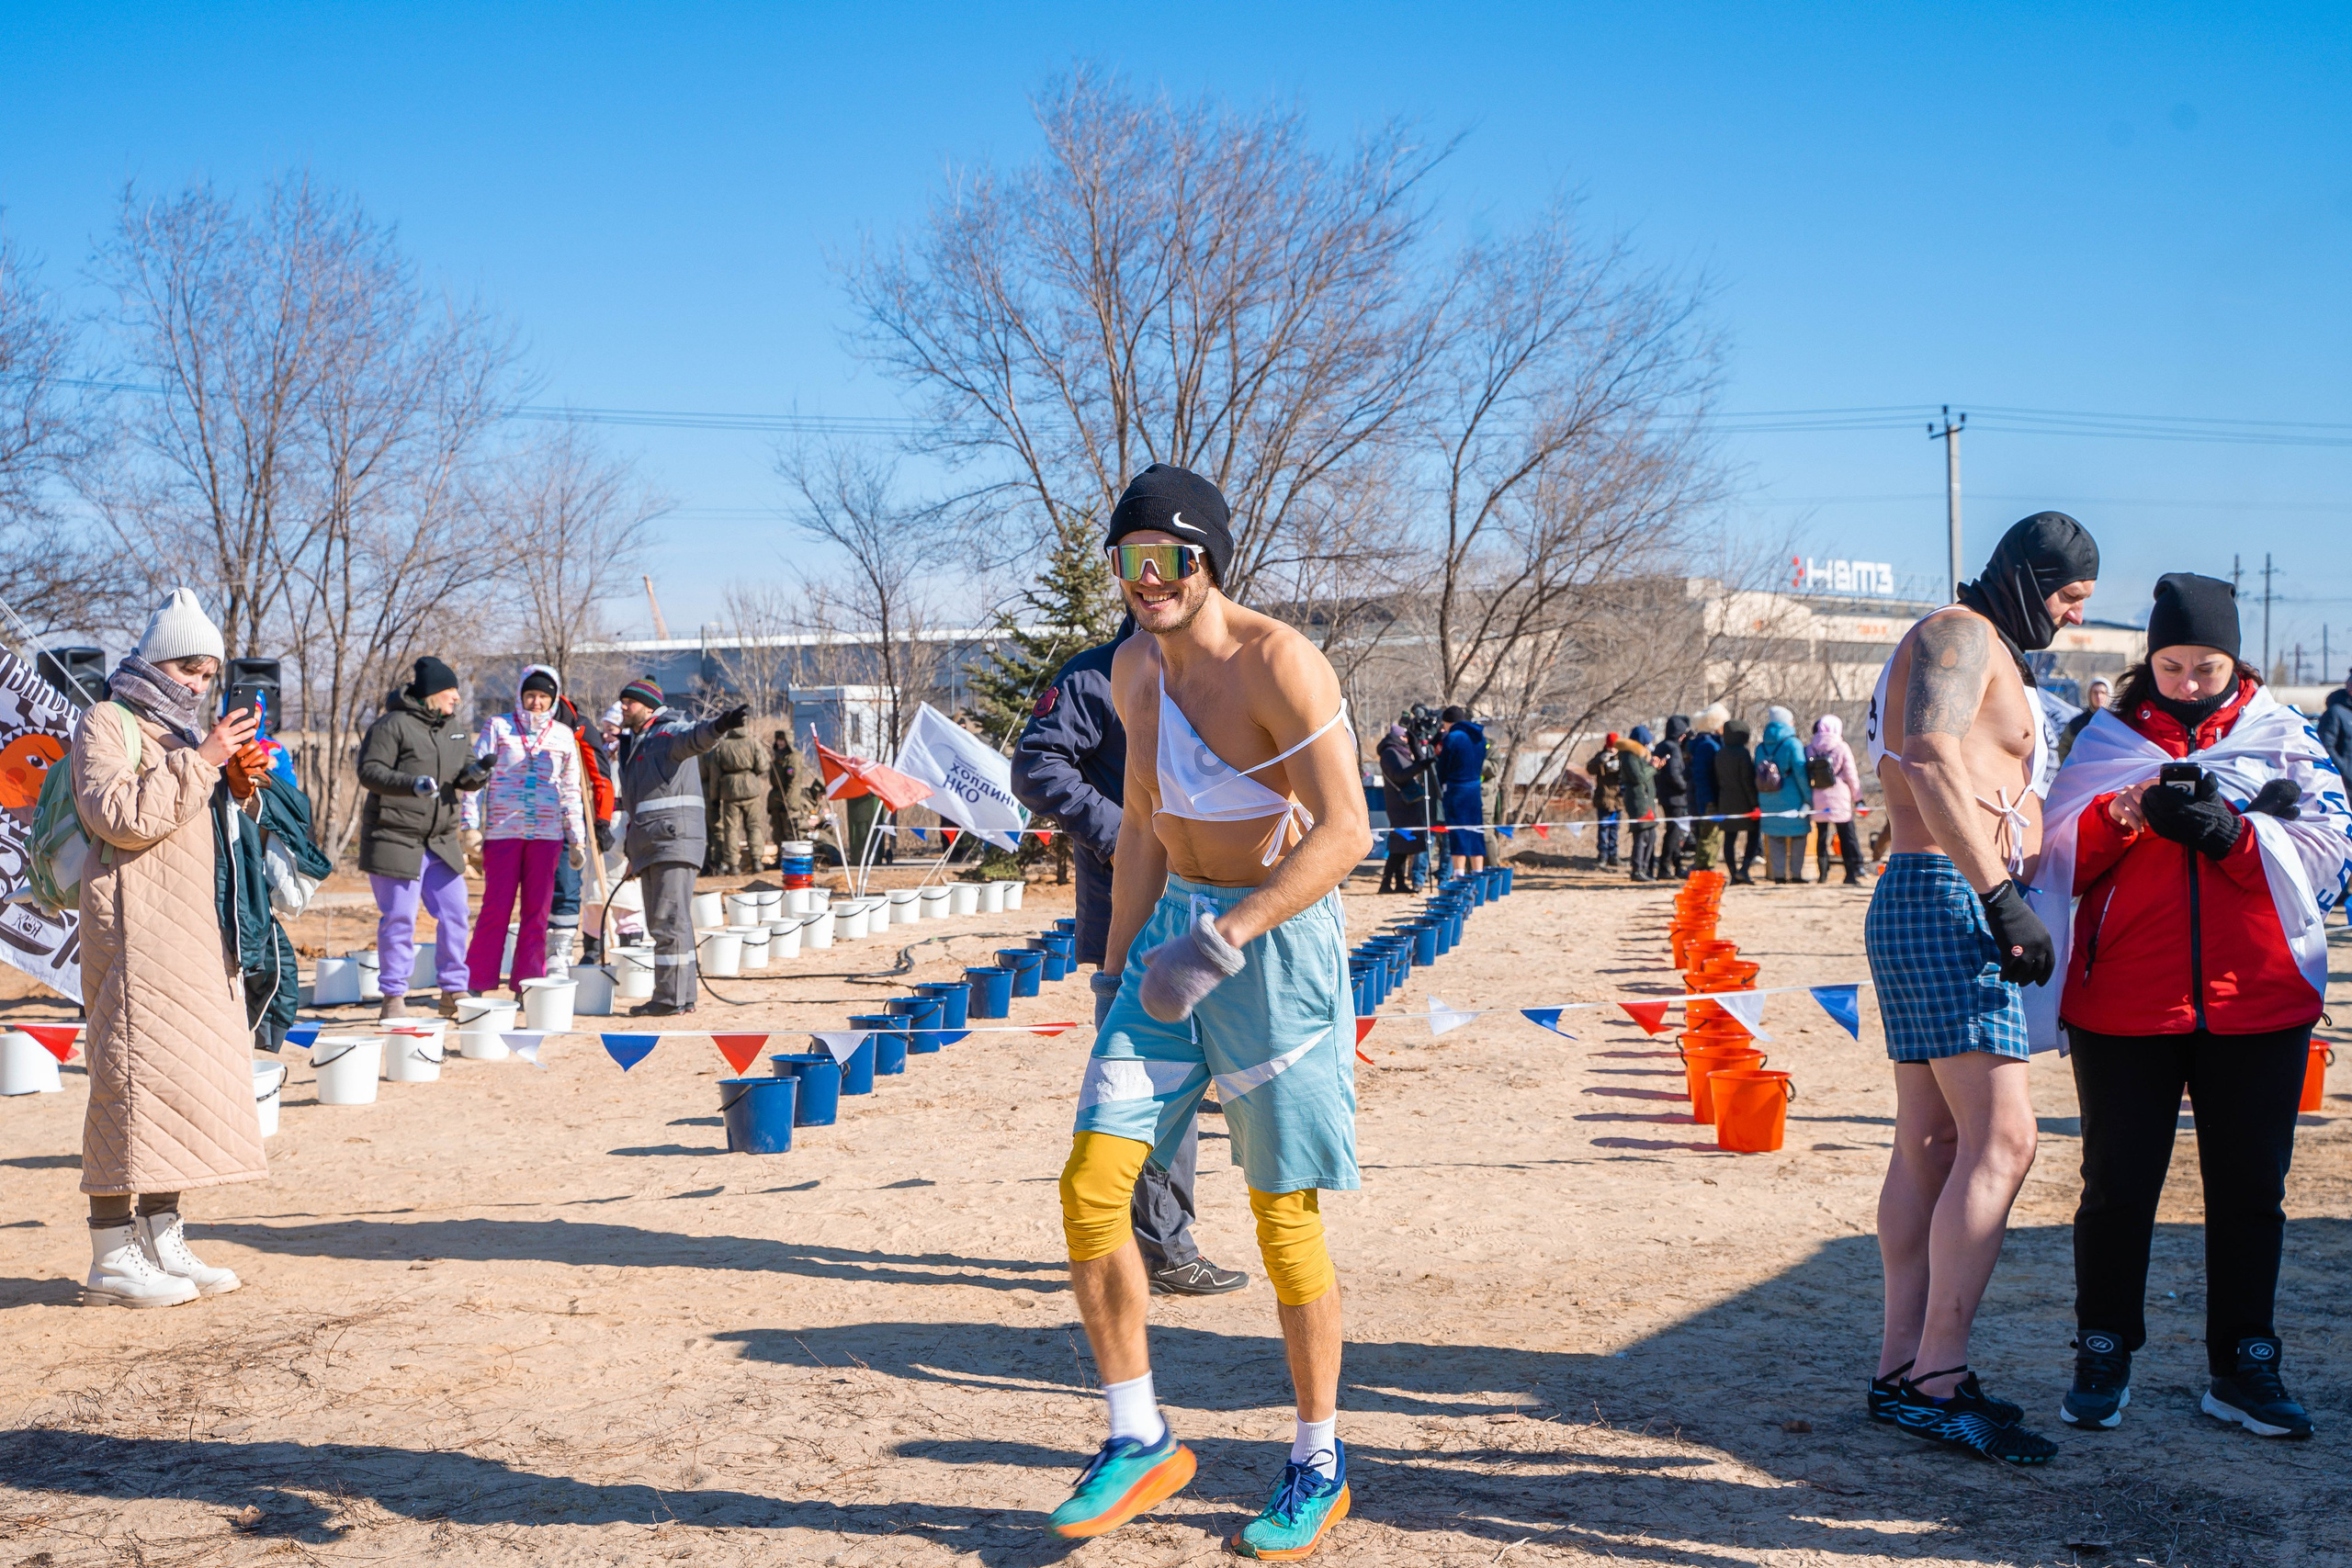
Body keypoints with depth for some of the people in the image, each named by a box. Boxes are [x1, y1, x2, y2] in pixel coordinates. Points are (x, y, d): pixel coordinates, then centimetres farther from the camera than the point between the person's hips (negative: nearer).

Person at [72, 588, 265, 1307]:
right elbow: (121, 815, -18)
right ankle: (111, 1254, -6)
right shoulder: (106, 723, -3)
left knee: (186, 1070, 8)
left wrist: (238, 786, 7)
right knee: (132, 1073, -10)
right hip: (137, 928, -9)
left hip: (197, 929, 9)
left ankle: (162, 1240, 13)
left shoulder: (186, 730, 22)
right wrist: (200, 761, -17)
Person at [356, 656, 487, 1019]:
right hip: (395, 840, -7)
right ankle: (394, 998, 6)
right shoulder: (391, 725, -8)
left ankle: (454, 993, 15)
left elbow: (464, 779, 18)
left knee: (454, 915, 4)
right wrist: (412, 784, -30)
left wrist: (474, 775, -7)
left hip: (442, 843, 7)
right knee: (399, 919, -3)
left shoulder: (452, 729, 15)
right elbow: (369, 772, -15)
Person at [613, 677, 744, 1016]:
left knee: (670, 918, -12)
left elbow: (693, 737, -30)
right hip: (649, 842, 10)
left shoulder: (669, 732, -6)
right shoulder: (632, 744, 23)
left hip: (674, 838, -10)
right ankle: (683, 997, 15)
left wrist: (719, 725, -53)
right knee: (658, 922, 10)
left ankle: (672, 998, -10)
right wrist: (632, 849, 25)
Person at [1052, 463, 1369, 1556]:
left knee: (1283, 1221, 2)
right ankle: (1139, 1443, 13)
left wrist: (1222, 942, -31)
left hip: (1279, 943, -7)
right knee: (1089, 1187, -3)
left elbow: (1347, 831, -24)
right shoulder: (1134, 670, 7)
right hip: (1176, 935, 7)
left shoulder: (1276, 665, -18)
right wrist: (1118, 975, 18)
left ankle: (1319, 1463, 22)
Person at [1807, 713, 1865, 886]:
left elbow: (1804, 776, 6)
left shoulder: (1809, 749, 3)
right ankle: (1852, 872, -3)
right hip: (1840, 800, -3)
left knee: (1821, 836, 13)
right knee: (1847, 836, 2)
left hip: (1818, 801, 3)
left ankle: (1823, 873, 13)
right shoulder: (1842, 748, -6)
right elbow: (1851, 775, -4)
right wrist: (1857, 796, 7)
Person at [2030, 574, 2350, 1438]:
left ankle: (2241, 1365, 19)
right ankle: (2103, 1357, 17)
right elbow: (2058, 861, 3)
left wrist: (2227, 832, -17)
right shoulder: (2105, 740, 7)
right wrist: (2122, 815, -16)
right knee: (2117, 1184, 3)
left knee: (2250, 1189, 6)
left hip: (2258, 1005, 1)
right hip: (2124, 1003, -1)